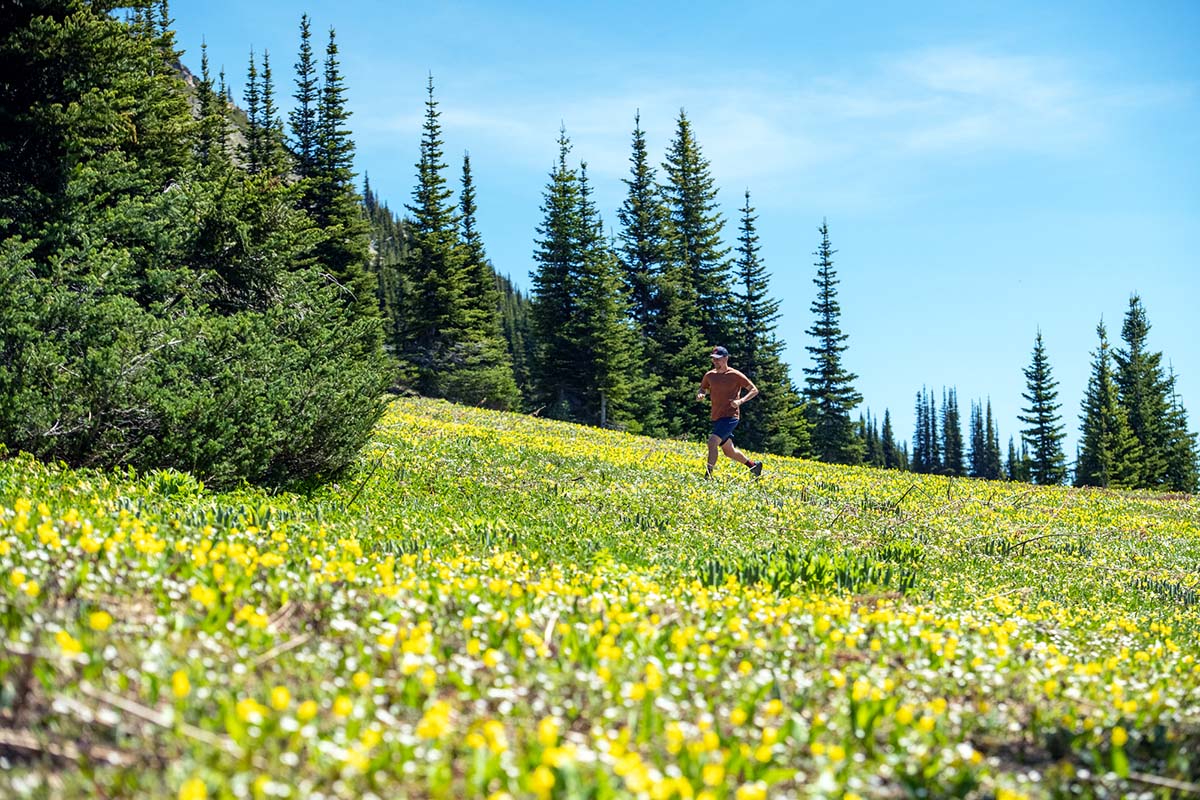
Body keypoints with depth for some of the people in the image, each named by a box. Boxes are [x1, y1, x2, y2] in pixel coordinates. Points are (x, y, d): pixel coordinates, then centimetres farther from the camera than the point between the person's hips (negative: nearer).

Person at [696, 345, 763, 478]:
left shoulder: (735, 375, -9)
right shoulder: (709, 375, 7)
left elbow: (754, 390, -5)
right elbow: (702, 390, 20)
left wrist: (740, 401, -21)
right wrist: (699, 395, -5)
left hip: (730, 416, -7)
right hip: (716, 418, 7)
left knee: (712, 442, -24)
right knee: (729, 451, 14)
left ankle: (708, 476, -23)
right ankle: (754, 465, 34)